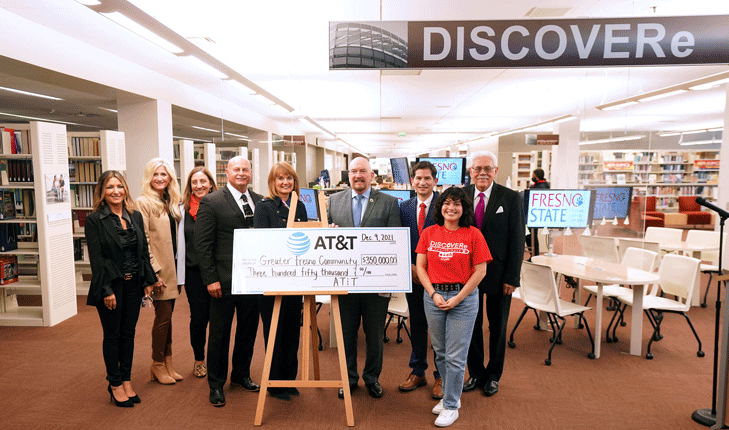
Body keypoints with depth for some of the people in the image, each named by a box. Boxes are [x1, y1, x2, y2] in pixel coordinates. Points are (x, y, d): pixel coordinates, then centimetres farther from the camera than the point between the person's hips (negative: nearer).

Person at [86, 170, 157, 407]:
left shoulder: (135, 216, 7)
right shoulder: (94, 220, -8)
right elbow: (96, 258, -11)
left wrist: (148, 280, 5)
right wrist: (106, 290, -15)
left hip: (133, 284, 5)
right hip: (111, 285, -4)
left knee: (129, 333, 12)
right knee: (112, 335, 7)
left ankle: (126, 381, 25)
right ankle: (115, 384, 22)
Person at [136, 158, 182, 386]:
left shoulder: (171, 202, 13)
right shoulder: (143, 203, -9)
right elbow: (143, 241, -14)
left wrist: (178, 268, 13)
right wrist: (154, 272, -18)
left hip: (173, 267, 7)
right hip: (158, 269, -7)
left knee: (167, 315, 13)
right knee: (163, 316, 0)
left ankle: (168, 364, 22)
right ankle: (158, 365, 17)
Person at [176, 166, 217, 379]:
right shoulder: (183, 209, 3)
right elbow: (180, 243, 7)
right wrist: (180, 275, 5)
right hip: (194, 272, 1)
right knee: (199, 318, 6)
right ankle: (199, 359, 28)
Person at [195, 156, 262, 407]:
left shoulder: (260, 202, 8)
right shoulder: (211, 202, -6)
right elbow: (202, 244, -8)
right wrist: (211, 279, -12)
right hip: (224, 281, -4)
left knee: (248, 330, 16)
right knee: (219, 334, 8)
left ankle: (241, 375, 36)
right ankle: (216, 385, 25)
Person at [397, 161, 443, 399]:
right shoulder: (404, 207, 7)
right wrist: (410, 267, -5)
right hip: (413, 275, 4)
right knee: (416, 325, 15)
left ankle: (441, 377, 22)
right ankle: (417, 372, 30)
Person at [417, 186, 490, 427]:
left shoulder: (473, 235, -5)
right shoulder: (429, 233, 4)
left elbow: (480, 271, -5)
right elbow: (420, 267, 4)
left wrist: (458, 298, -10)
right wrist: (433, 294, -7)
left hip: (463, 297, -3)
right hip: (433, 296, 3)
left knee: (456, 356, 1)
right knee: (440, 352, 14)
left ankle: (451, 406, 17)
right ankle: (450, 395, 34)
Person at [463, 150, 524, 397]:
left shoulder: (511, 198, -5)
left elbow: (517, 240, -6)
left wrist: (512, 277, -10)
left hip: (498, 273, -1)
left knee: (497, 326, 13)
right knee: (471, 325, 12)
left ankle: (493, 376, 32)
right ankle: (475, 374, 31)